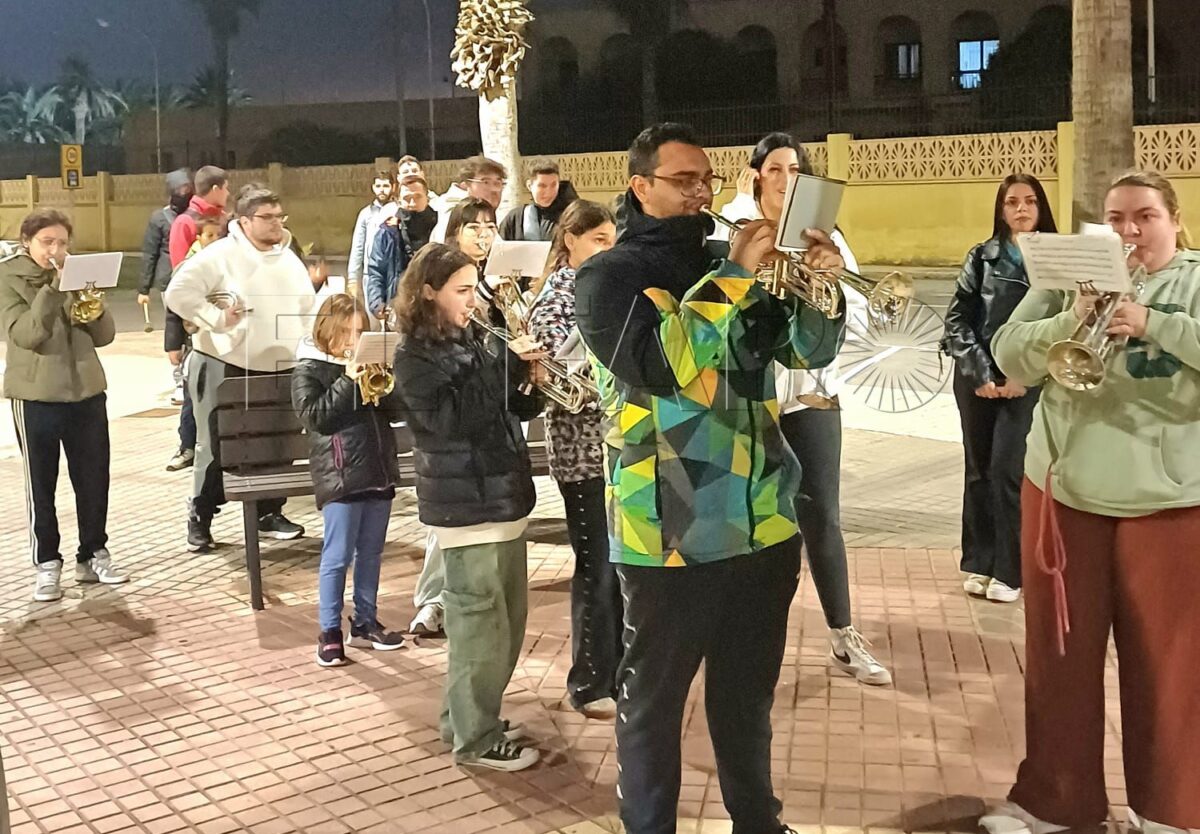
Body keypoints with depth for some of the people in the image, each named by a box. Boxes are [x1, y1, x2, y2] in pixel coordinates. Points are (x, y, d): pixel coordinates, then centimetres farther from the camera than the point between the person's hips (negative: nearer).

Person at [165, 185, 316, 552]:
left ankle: (269, 514, 26)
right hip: (227, 368, -5)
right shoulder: (220, 256, -10)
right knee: (216, 447, 2)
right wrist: (217, 318, -16)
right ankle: (200, 518, 15)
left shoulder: (289, 259, 11)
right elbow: (178, 293, -15)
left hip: (280, 370, 6)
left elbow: (308, 308, 18)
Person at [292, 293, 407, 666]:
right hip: (340, 476, -6)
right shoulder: (308, 370, -3)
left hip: (379, 471, 6)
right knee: (337, 557, -2)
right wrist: (348, 382, -19)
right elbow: (317, 417, -15)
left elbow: (396, 410, 9)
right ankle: (329, 632, 6)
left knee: (371, 553, 13)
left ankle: (365, 623, 24)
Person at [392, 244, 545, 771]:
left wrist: (529, 384, -3)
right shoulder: (415, 356, -10)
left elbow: (508, 409, 18)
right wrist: (506, 365, -23)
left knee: (508, 616, 15)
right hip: (465, 503, -9)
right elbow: (453, 417, -23)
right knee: (481, 621, -3)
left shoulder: (468, 341, 14)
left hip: (503, 495, 9)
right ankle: (475, 739, 9)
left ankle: (467, 716, 29)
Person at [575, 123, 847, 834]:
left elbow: (807, 350, 9)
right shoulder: (607, 276, -5)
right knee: (655, 696, 8)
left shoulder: (727, 266, 13)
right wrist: (735, 276, -21)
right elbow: (661, 362, -22)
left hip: (763, 519, 6)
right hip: (670, 528, -6)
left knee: (749, 691, 19)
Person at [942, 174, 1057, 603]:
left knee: (1008, 470, -8)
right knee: (978, 470, 7)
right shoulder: (981, 257, 6)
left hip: (1026, 382, -2)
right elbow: (956, 319, 2)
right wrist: (980, 373, -9)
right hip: (976, 378, 2)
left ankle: (1009, 570, 3)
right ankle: (979, 563, 17)